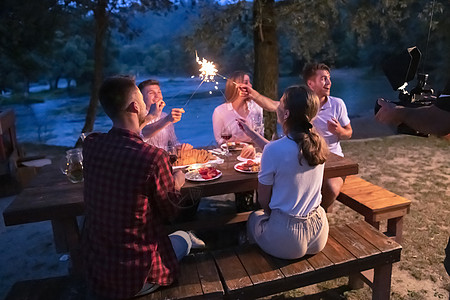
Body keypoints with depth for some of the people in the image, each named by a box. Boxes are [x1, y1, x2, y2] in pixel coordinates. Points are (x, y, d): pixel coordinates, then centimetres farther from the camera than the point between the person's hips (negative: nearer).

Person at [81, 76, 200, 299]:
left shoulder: (90, 144, -10)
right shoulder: (154, 157, -28)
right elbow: (169, 212, -11)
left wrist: (144, 120, 11)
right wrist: (176, 183, 8)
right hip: (134, 278, -5)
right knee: (183, 237, 22)